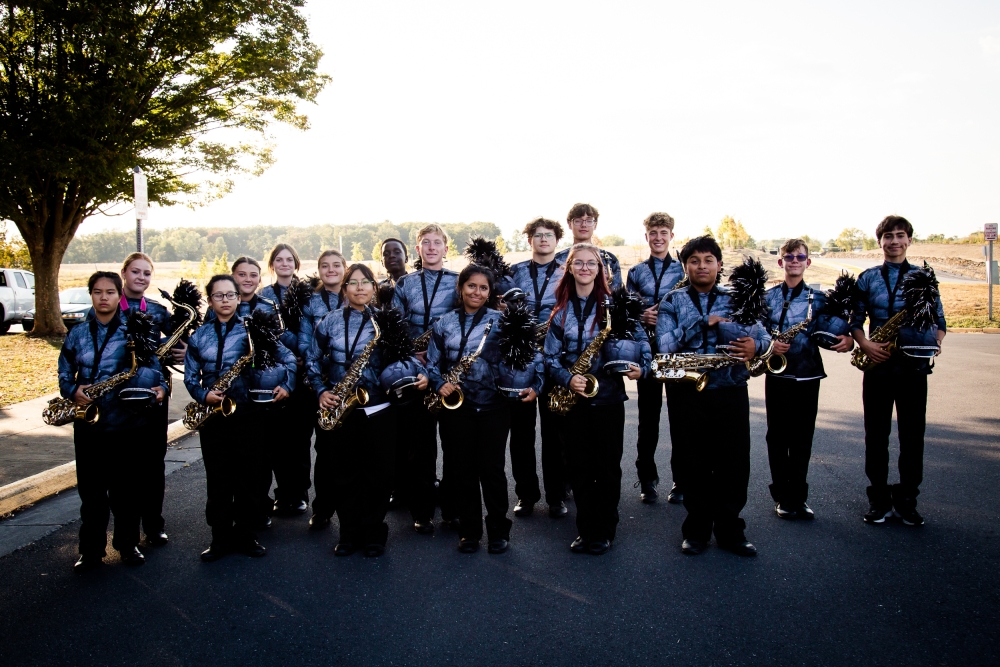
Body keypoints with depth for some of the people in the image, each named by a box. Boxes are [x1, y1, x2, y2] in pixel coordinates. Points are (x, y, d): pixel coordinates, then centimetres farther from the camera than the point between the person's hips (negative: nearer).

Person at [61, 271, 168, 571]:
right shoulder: (76, 334, 8)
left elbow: (153, 369, -2)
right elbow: (64, 374, 12)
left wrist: (160, 388, -22)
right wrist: (73, 391, -9)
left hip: (126, 422, -2)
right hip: (87, 423, 2)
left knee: (126, 488, 6)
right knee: (90, 489, 8)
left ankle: (128, 544, 22)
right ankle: (91, 550, 20)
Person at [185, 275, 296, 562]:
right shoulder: (198, 336, 7)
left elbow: (287, 357, 4)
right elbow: (190, 377, 8)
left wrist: (287, 385, -8)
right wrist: (204, 395, -10)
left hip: (247, 415, -2)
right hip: (212, 416, 2)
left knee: (248, 479, 5)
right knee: (217, 481, 7)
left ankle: (245, 535, 18)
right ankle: (220, 538, 18)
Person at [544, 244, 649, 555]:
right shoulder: (560, 310, 4)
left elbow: (640, 340, 3)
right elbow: (551, 356, 2)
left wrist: (641, 366, -16)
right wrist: (567, 379, -16)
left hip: (608, 397, -2)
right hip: (573, 398, 2)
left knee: (607, 467, 5)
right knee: (579, 467, 8)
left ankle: (604, 531, 20)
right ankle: (586, 529, 22)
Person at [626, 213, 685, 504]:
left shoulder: (684, 270, 6)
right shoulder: (636, 272, 11)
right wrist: (641, 316, -10)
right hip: (647, 349, 1)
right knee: (648, 416, 5)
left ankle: (681, 480, 13)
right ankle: (647, 479, 16)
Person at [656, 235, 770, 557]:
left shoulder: (735, 300, 11)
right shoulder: (672, 301, 4)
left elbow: (761, 334, 4)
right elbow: (666, 345, -9)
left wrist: (755, 344, -20)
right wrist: (704, 322, -14)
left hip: (731, 391, 2)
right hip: (687, 394, -1)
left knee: (735, 463, 5)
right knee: (695, 465, 6)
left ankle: (730, 530, 21)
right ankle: (697, 530, 22)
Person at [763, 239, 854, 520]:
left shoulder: (818, 298, 6)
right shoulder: (768, 296, 4)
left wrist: (846, 340, -12)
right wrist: (770, 345, -15)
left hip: (808, 375, 1)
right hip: (777, 374, -1)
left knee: (802, 439, 5)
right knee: (777, 437, 4)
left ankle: (798, 498, 16)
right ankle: (782, 497, 15)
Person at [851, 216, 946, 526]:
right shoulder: (867, 278, 6)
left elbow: (939, 321, 8)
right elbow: (855, 320, 6)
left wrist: (934, 343, -11)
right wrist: (865, 344, -12)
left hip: (913, 365, 0)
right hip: (878, 364, 0)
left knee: (912, 435, 5)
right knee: (876, 434, 5)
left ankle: (906, 500, 18)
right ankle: (879, 499, 17)